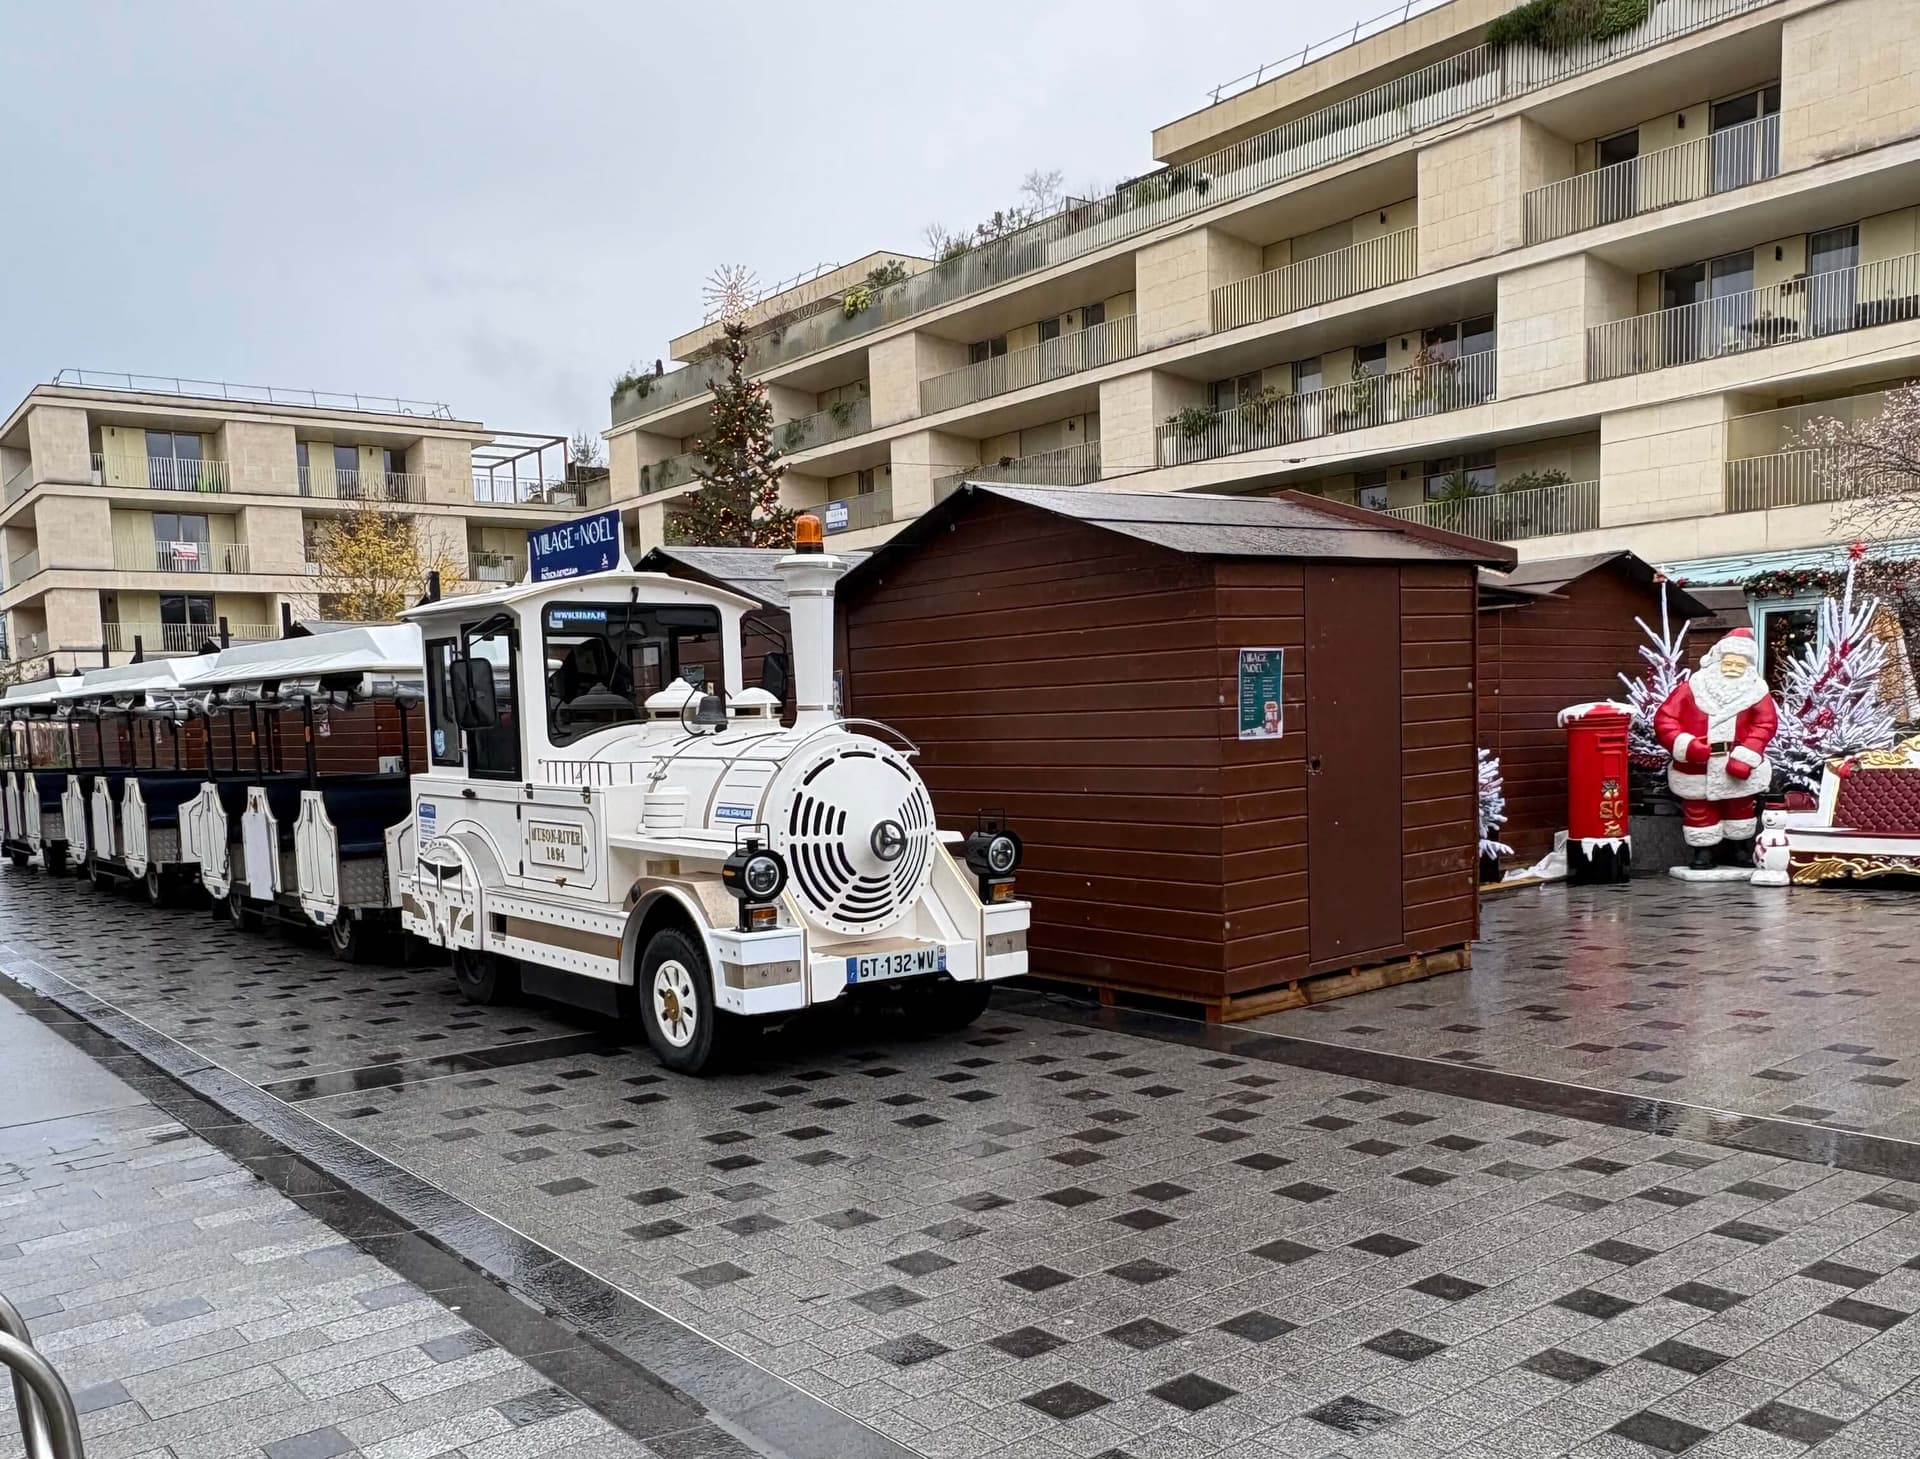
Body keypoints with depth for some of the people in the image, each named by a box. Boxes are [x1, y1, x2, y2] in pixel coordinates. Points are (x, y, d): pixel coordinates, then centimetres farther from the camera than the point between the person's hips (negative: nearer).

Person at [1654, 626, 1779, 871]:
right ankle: (1703, 851, 17)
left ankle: (1738, 849, 33)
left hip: (1738, 769, 2)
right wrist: (1686, 745, -22)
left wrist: (1745, 756, -21)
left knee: (1740, 809, 16)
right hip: (1697, 768, -2)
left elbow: (1765, 724, -9)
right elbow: (1664, 719, -8)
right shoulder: (1692, 687, -4)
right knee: (1700, 811, 4)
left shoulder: (1757, 692, 1)